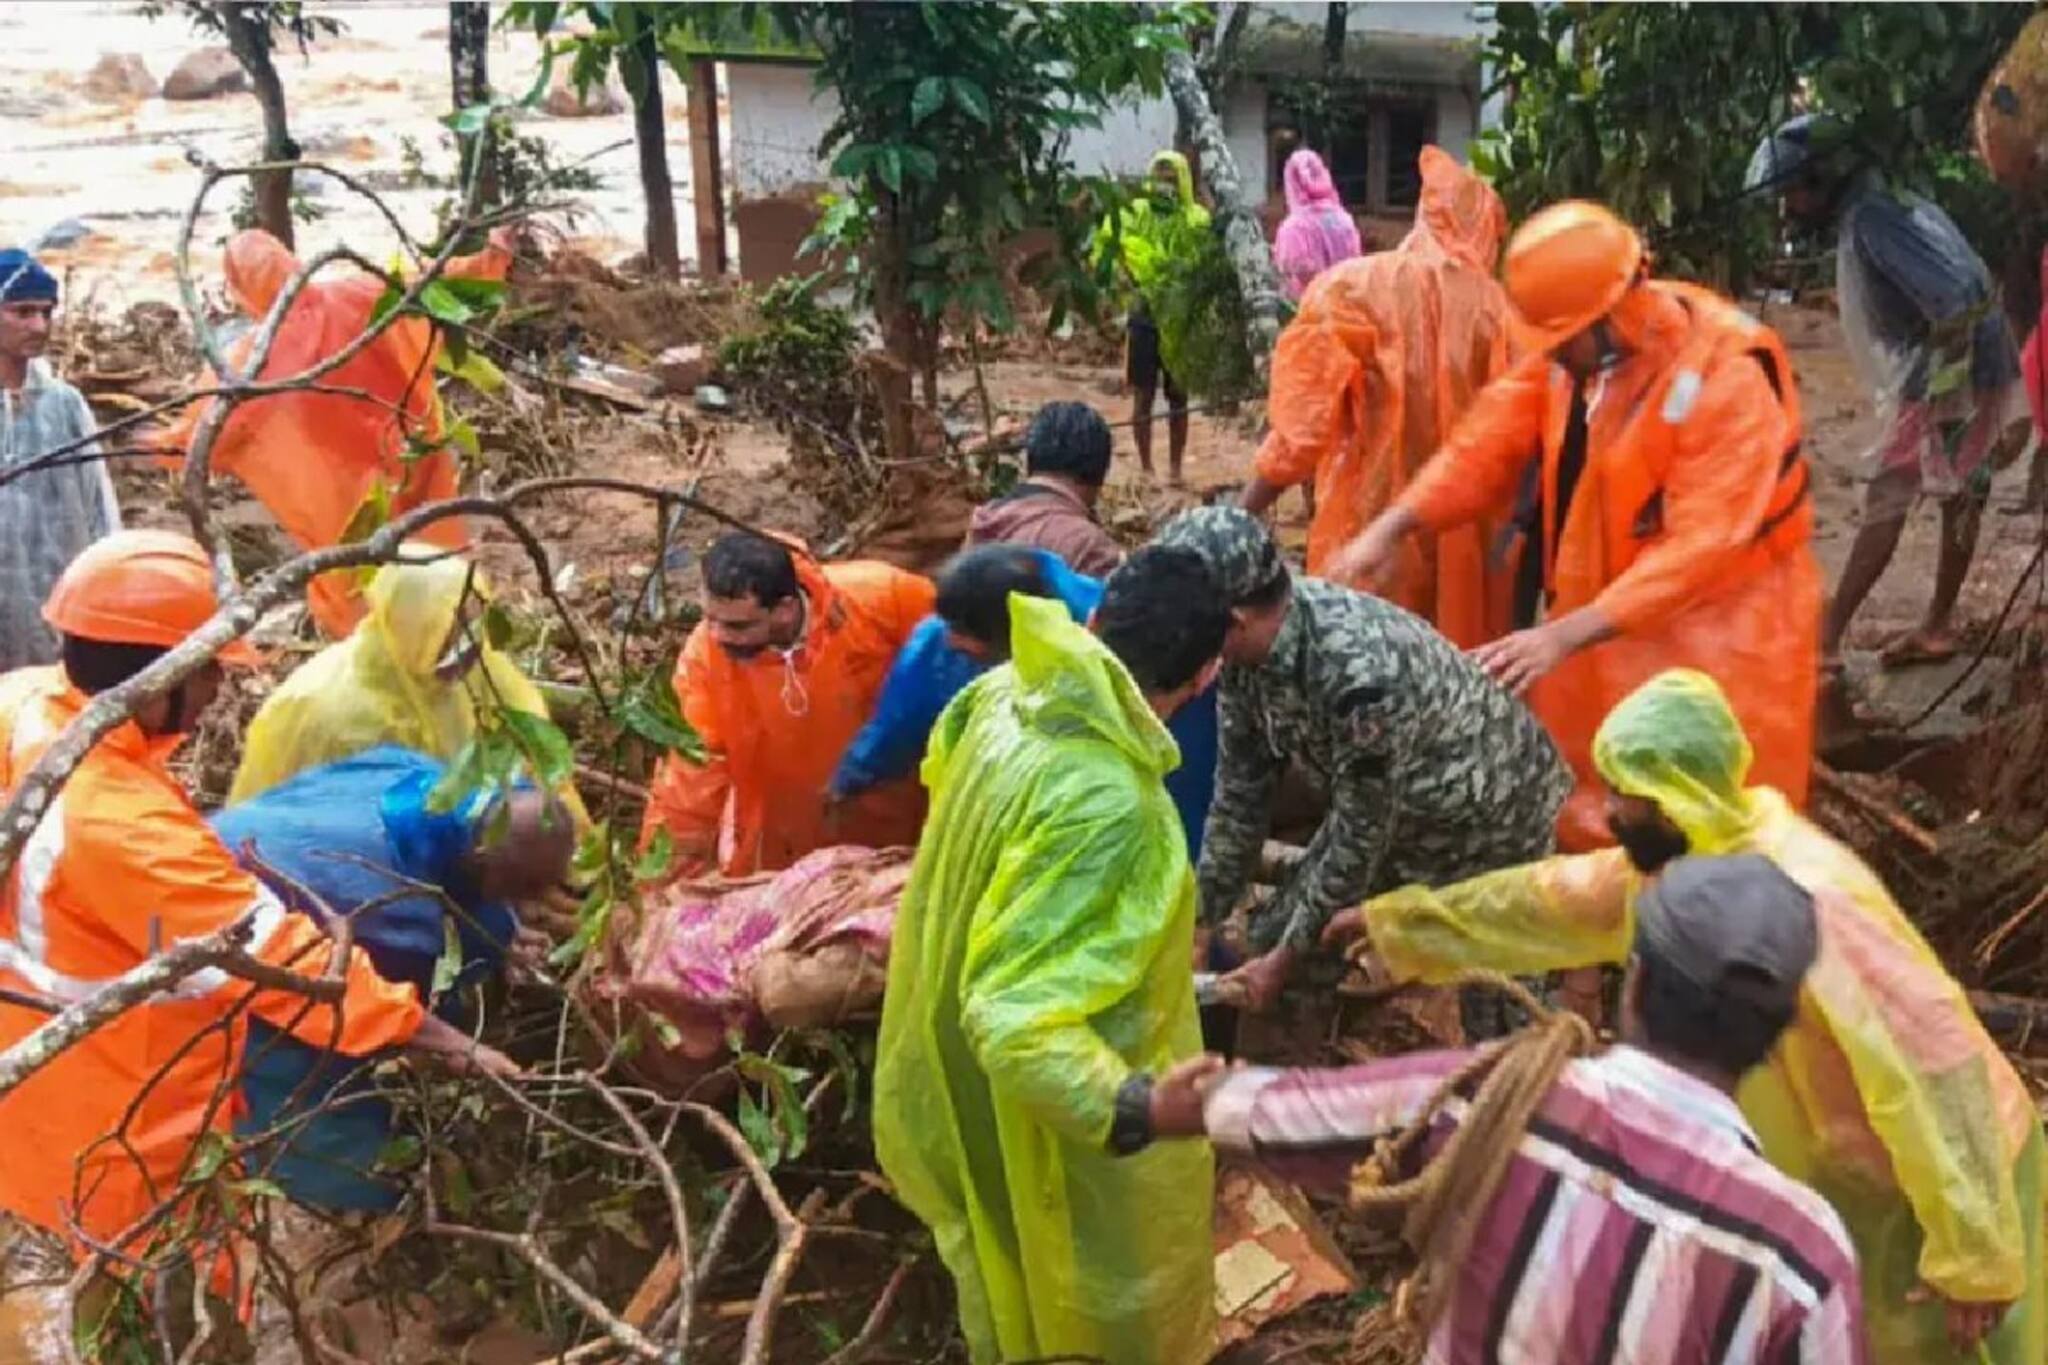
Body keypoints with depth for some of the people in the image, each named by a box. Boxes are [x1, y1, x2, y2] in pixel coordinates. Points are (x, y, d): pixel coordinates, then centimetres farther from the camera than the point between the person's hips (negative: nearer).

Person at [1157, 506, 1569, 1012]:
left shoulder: (1359, 673, -40)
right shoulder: (1247, 646, -17)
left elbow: (1361, 837, -28)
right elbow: (1240, 793, -5)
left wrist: (1287, 956, -17)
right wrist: (1199, 921, -2)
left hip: (1488, 818, -7)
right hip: (1383, 815, 7)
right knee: (1275, 936, 8)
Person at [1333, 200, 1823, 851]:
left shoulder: (1728, 373, -26)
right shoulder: (1576, 342, -5)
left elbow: (1702, 543, -30)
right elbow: (1491, 440, -5)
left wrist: (1564, 636, -34)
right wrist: (1391, 527, -19)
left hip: (1716, 630, -6)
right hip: (1604, 615, 7)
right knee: (1588, 811, 20)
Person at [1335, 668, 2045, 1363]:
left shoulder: (1806, 901, -33)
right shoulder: (1677, 861, -6)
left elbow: (1934, 1067, -33)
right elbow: (1554, 900, 9)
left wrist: (1973, 1255, -30)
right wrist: (1399, 920, 17)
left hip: (1923, 1189, -8)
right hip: (1826, 1167, 8)